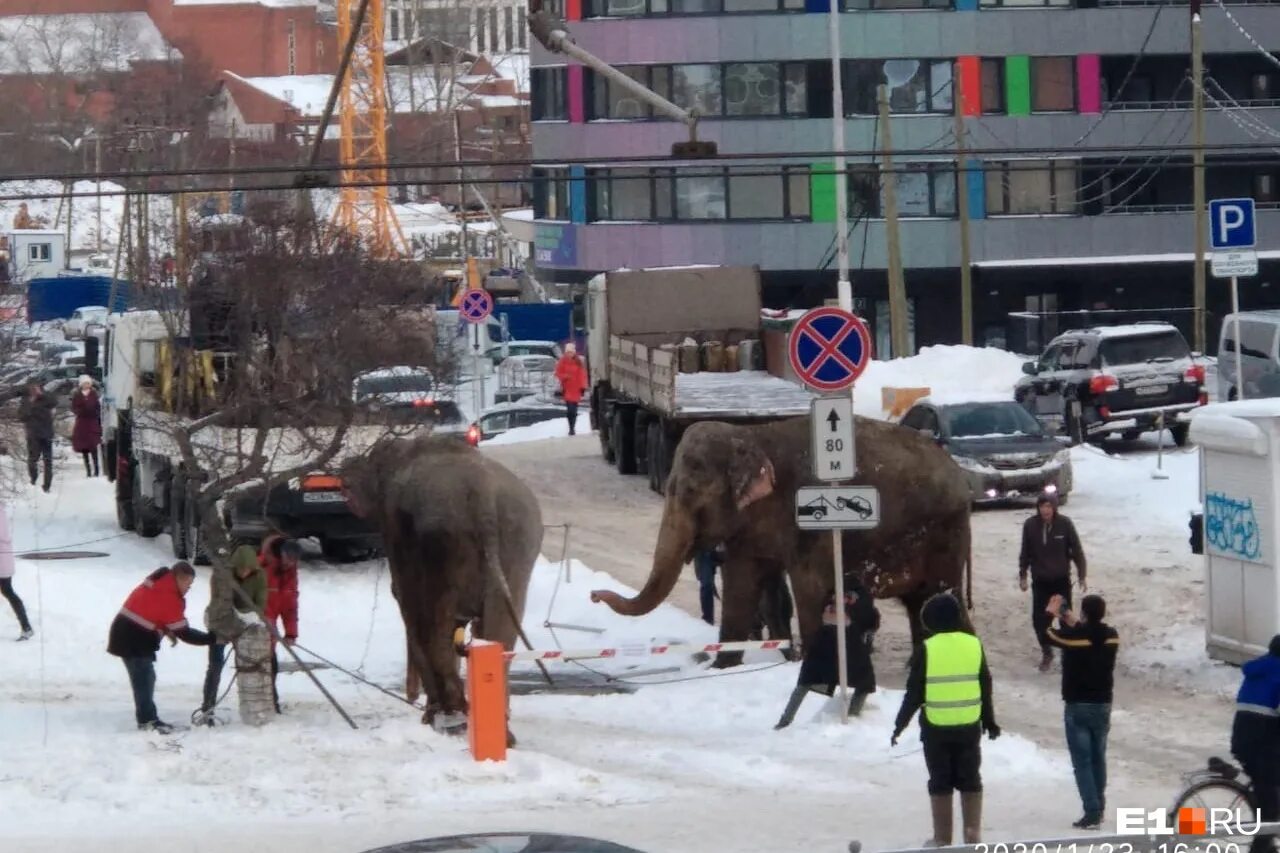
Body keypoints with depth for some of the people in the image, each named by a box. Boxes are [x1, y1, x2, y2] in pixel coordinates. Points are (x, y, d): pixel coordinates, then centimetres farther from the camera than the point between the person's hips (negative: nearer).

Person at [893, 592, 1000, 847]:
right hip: (970, 726, 2)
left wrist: (900, 726, 4)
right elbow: (986, 688, 6)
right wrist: (990, 721, 18)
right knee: (970, 781, 12)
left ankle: (942, 838, 7)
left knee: (940, 783, 6)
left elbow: (914, 693, -6)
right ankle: (973, 833, 9)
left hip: (936, 727, -2)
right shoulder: (974, 644, -1)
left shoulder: (926, 649, -9)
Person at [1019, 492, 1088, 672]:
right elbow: (1025, 553, 2)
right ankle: (1046, 652, 22)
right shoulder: (1030, 525, -9)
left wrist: (1082, 576, -5)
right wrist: (1022, 576, 5)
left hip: (1061, 580, -1)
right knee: (1039, 619, 1)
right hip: (1040, 581, 1)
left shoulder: (1065, 524, -13)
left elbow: (1077, 551, -6)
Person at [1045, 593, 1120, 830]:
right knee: (1098, 757, 18)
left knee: (1082, 761, -3)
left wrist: (1051, 614, 20)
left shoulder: (1074, 635, -17)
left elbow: (1048, 634, 2)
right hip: (1102, 705, 5)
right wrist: (1073, 622, 26)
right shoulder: (1111, 636, -3)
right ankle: (1099, 808, 27)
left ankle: (1092, 812, -11)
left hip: (1077, 706, -5)